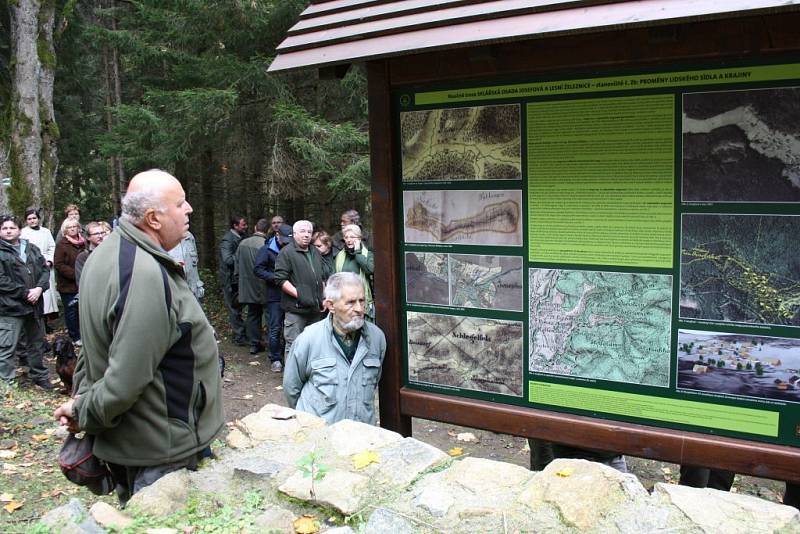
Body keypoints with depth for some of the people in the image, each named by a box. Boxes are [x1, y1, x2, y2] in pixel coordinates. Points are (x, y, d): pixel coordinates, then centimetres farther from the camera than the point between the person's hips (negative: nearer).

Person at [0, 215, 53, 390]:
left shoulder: (32, 249, 12)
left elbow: (45, 270, 8)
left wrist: (39, 288, -10)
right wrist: (25, 293, -15)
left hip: (34, 305, 6)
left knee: (36, 343, 18)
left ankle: (39, 376, 33)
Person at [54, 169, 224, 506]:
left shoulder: (110, 252, 5)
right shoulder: (147, 277, -30)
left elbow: (97, 343, 14)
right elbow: (126, 380, -29)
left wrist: (82, 397, 14)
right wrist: (82, 412, -12)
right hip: (162, 454, -10)